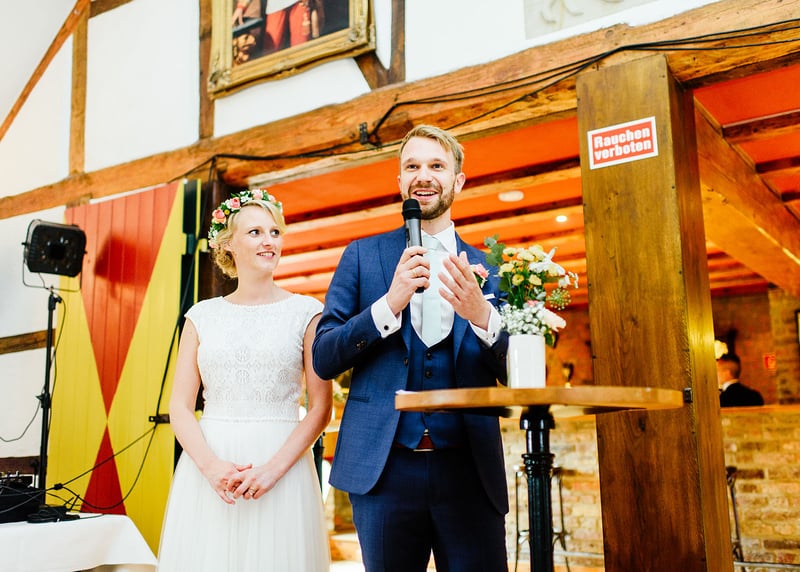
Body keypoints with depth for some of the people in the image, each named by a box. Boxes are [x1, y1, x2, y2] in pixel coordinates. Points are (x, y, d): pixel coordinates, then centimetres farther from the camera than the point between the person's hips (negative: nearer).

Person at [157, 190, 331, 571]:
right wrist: (211, 466, -11)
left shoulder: (306, 312, 1)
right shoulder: (202, 316, 8)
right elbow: (179, 407, 5)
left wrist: (273, 469, -13)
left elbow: (320, 408, -3)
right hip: (207, 470, 2)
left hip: (282, 468, -2)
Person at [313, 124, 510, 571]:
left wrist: (482, 316, -16)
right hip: (384, 468, 0)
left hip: (469, 470, 1)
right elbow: (323, 359, 0)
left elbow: (514, 374, 4)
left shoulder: (486, 267, 7)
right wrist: (389, 304, -15)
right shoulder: (363, 255, 6)